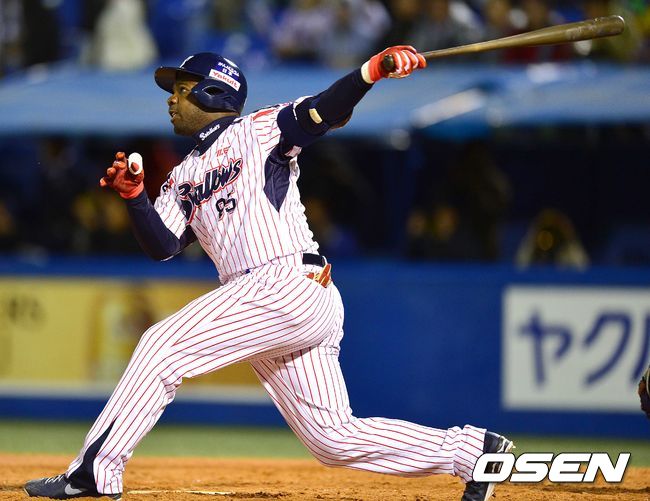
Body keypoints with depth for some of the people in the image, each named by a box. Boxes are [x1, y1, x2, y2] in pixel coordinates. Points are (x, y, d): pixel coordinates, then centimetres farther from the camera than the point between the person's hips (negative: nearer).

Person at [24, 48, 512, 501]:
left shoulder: (258, 129, 5)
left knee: (162, 346, -11)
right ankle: (471, 448, 9)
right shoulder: (183, 177, 26)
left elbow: (327, 112, -10)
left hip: (289, 285, -9)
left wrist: (372, 71, -29)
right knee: (333, 438, 4)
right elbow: (162, 245, 13)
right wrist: (134, 195, -4)